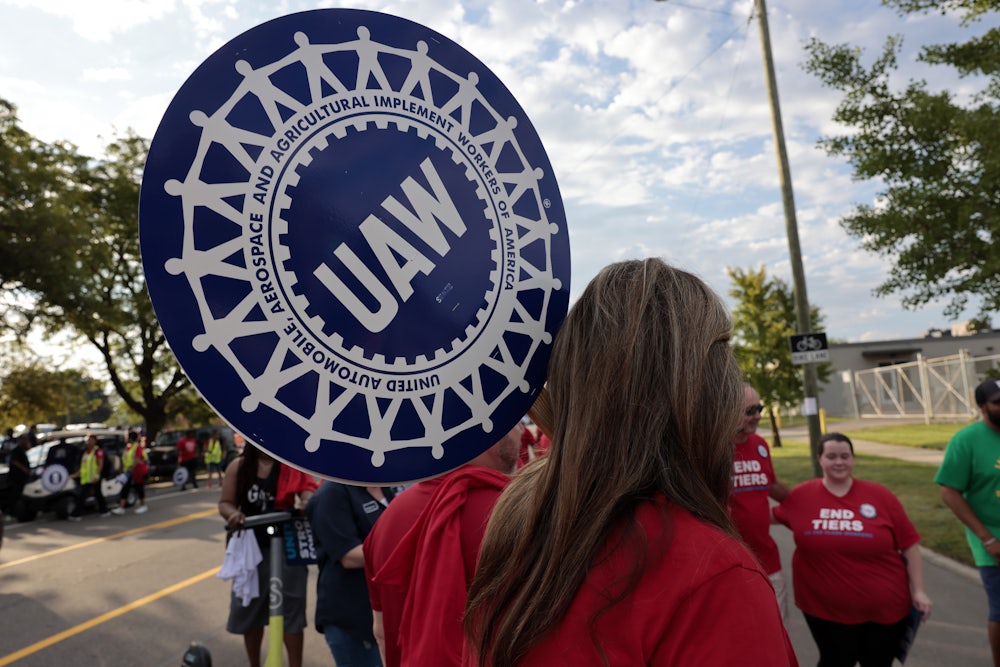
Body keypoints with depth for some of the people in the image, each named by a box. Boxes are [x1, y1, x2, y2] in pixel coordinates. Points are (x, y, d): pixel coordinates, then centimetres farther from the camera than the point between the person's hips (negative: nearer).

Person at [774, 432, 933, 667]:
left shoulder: (880, 496, -6)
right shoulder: (801, 495, -6)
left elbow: (909, 545, 0)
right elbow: (770, 515, 12)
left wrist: (918, 591, -2)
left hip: (885, 608, 1)